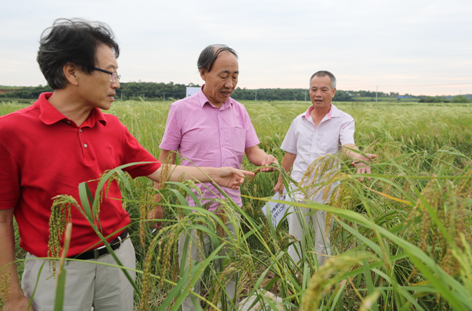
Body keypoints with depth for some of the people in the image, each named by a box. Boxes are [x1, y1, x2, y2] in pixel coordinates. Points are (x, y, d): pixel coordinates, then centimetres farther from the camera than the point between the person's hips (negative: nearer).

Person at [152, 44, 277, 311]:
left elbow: (253, 151, 6)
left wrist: (266, 159, -17)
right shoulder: (181, 109, -6)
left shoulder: (239, 111, 5)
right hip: (194, 208, -3)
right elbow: (165, 161, -2)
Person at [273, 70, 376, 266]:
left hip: (326, 192, -2)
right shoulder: (299, 121, 7)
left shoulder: (344, 120, -4)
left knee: (323, 243, 11)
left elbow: (347, 145, -24)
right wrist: (280, 182, 20)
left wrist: (358, 159, -47)